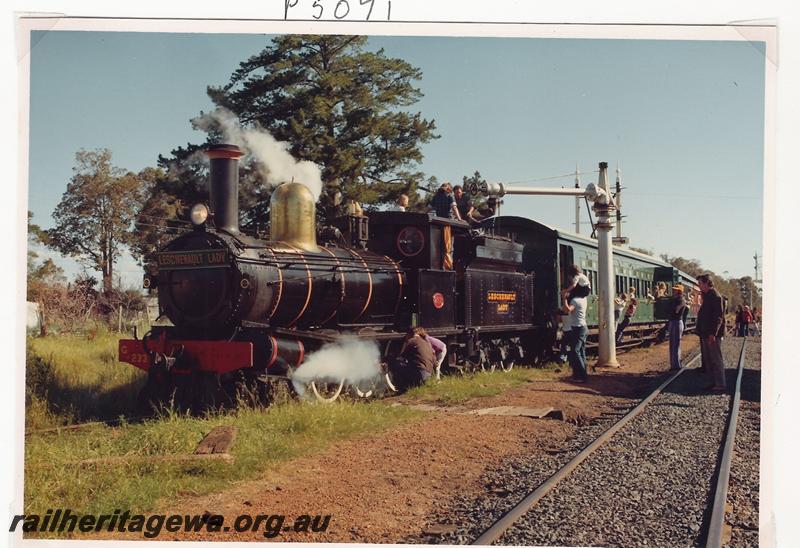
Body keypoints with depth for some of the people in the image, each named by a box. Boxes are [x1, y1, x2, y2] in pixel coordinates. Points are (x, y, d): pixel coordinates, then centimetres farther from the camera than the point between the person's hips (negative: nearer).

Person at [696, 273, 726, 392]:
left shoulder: (715, 296, -14)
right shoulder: (707, 296, 17)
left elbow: (718, 316, -19)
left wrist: (713, 333, -24)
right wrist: (701, 331, 16)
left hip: (711, 334, -10)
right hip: (705, 334, 10)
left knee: (716, 359, -5)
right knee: (708, 360, 14)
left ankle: (720, 385, -2)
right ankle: (714, 382, 21)